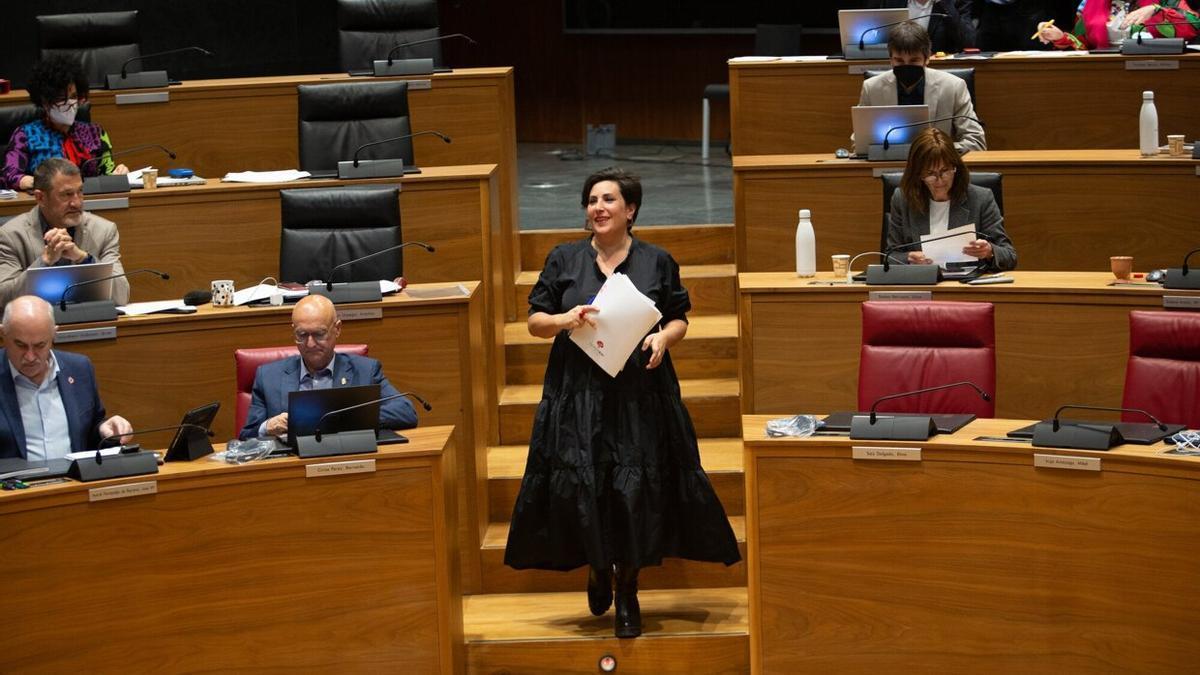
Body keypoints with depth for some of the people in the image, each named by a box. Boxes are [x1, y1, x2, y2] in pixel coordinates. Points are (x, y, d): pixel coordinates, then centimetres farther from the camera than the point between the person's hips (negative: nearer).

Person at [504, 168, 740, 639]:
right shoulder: (564, 259, 6)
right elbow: (535, 321, 8)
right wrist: (564, 320, -13)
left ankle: (628, 591, 12)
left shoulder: (657, 262, 5)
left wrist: (663, 338, -12)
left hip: (640, 392, 0)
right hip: (579, 392, 1)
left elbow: (679, 319, 10)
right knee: (579, 485, -6)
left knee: (636, 490, -4)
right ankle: (598, 567, 22)